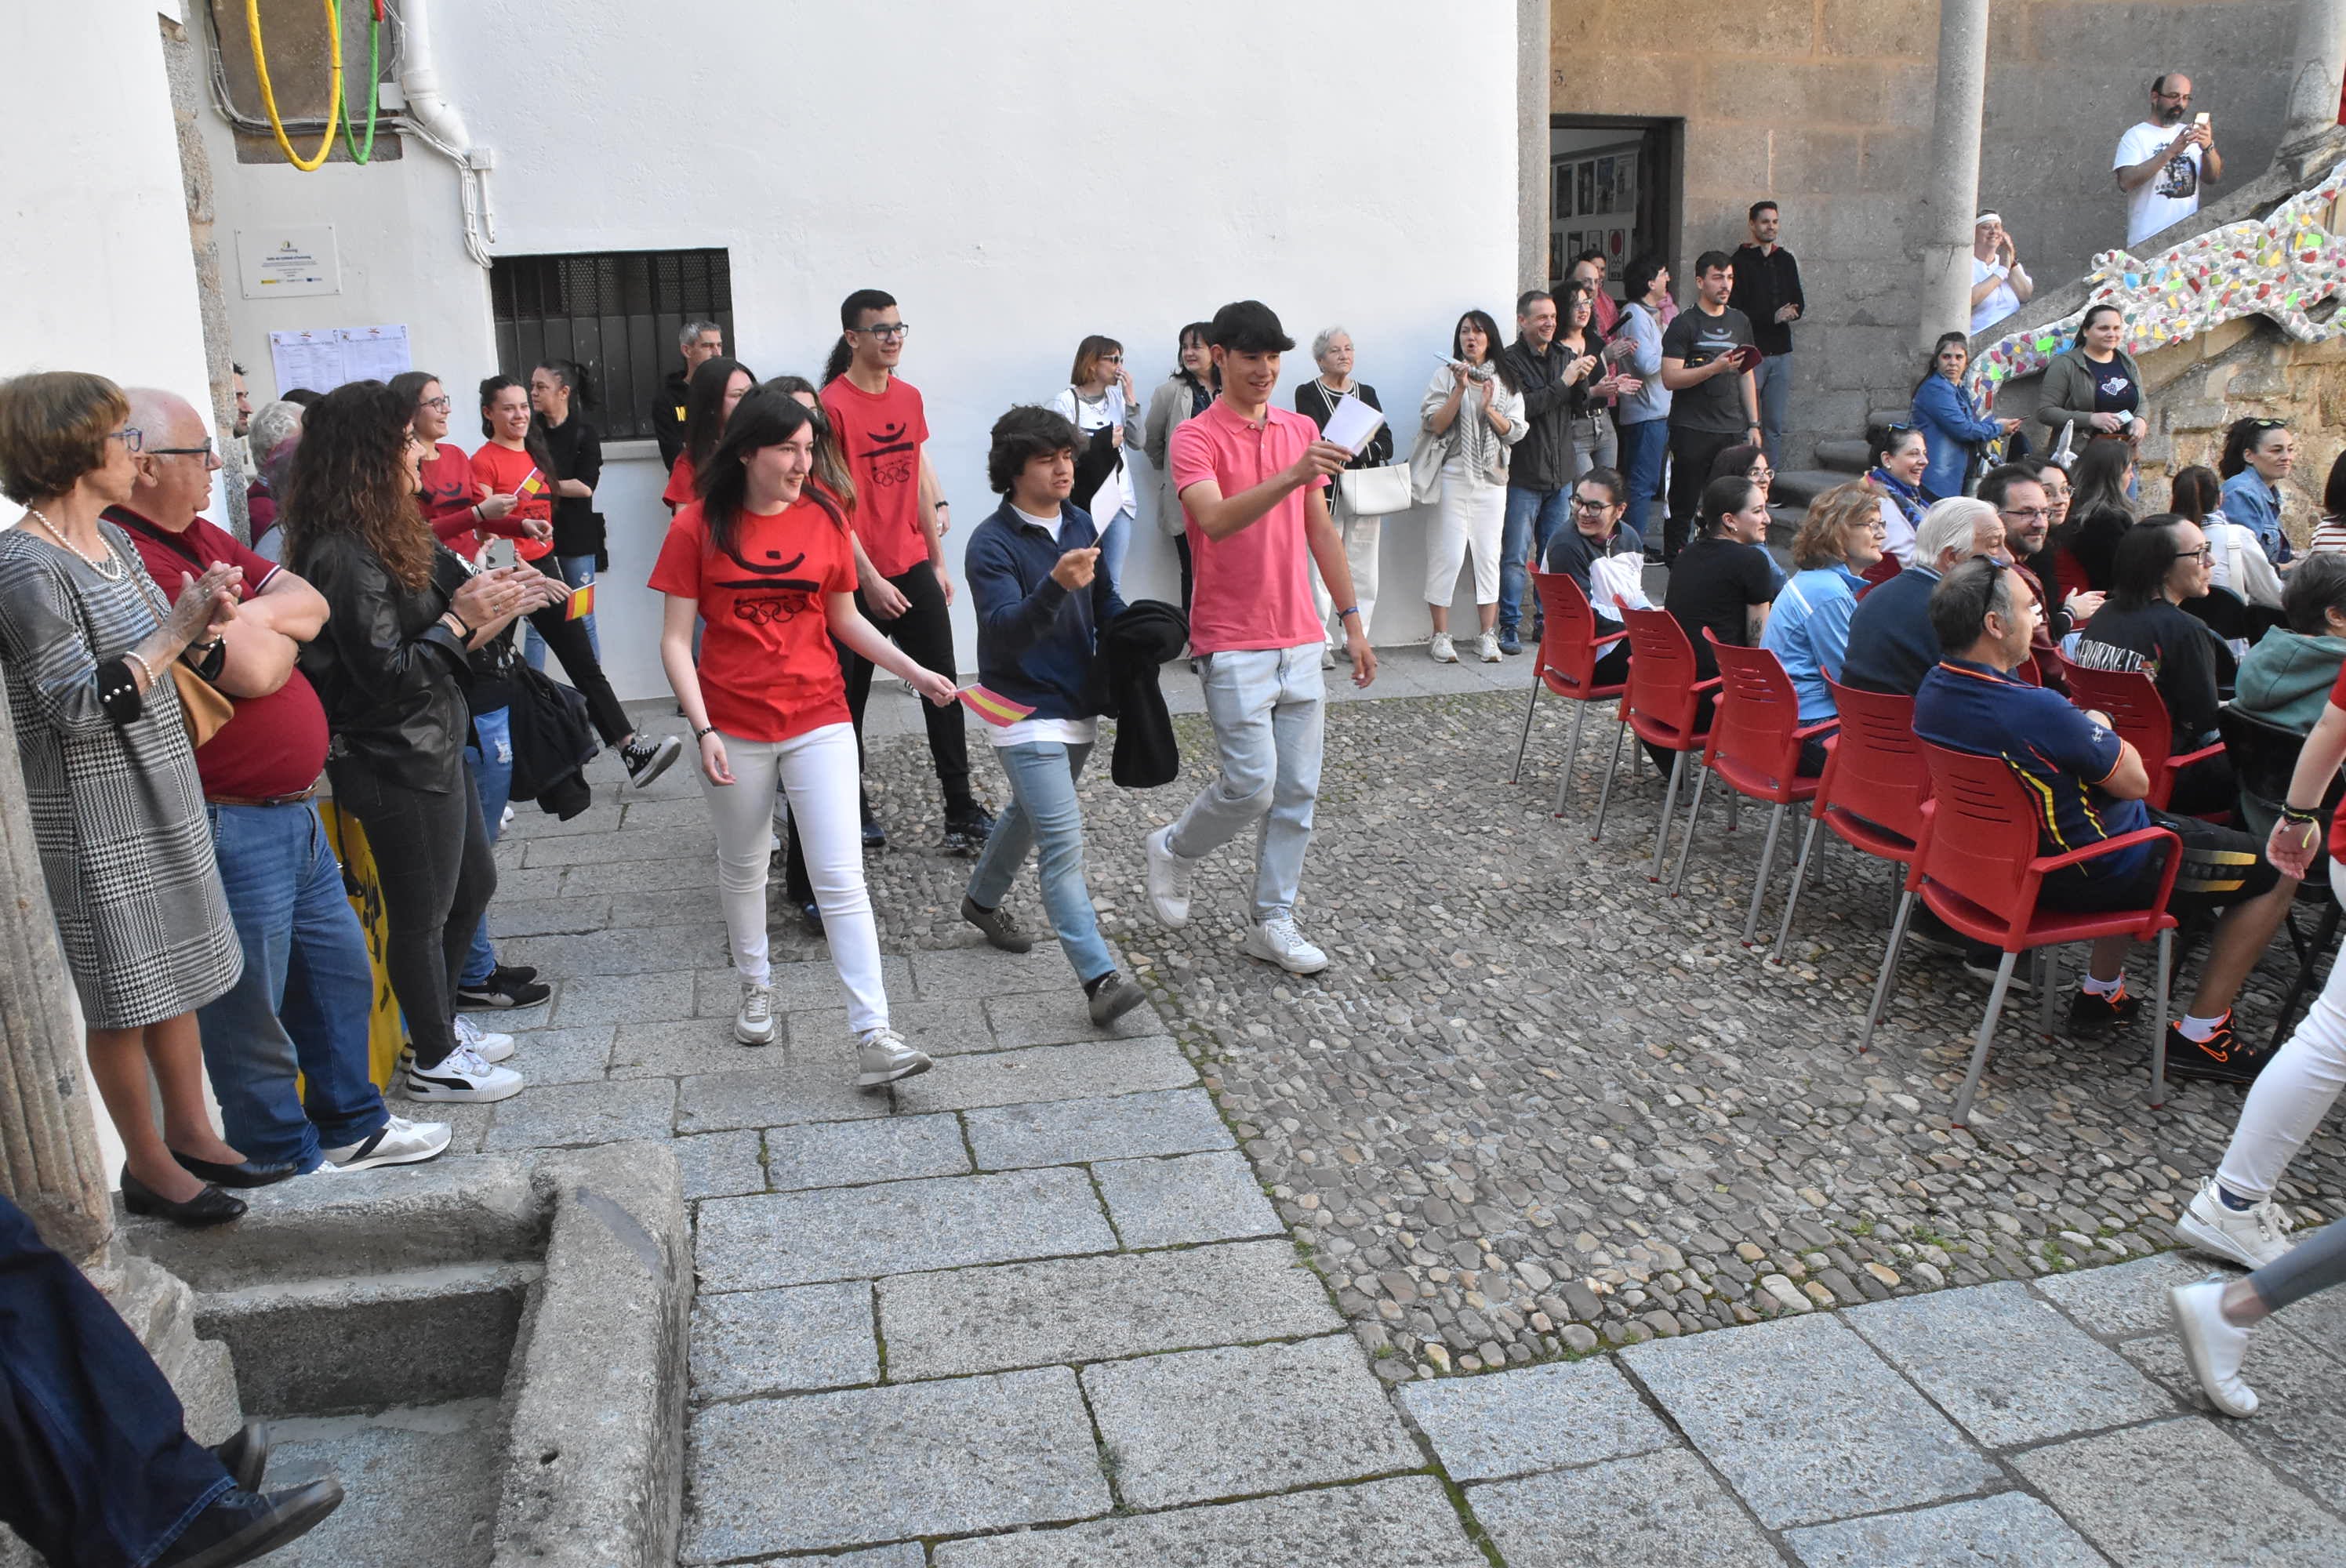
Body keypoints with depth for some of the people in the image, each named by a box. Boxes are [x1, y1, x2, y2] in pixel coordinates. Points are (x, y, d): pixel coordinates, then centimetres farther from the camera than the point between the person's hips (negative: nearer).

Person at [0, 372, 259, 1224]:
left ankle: (190, 1134, 31)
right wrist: (172, 634, -21)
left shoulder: (112, 540, 7)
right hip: (94, 819, -8)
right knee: (126, 994, 6)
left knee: (177, 974, 16)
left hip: (161, 796, 8)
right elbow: (78, 707, -22)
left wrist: (204, 627, -7)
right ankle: (148, 1165, 21)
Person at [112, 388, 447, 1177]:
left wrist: (253, 615, -14)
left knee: (338, 966, 22)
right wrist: (274, 632, -4)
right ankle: (287, 1167, 24)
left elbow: (310, 604, 6)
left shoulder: (199, 538, 10)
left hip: (292, 811, 10)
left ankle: (351, 1125, 39)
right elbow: (257, 670, -26)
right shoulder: (129, 561, -22)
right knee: (252, 1009, 7)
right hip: (229, 827, -10)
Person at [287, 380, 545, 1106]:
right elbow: (387, 673, -24)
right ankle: (432, 1063, 24)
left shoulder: (390, 535, 9)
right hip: (397, 766, -10)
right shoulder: (343, 556, -22)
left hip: (434, 747, 10)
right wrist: (462, 618, -17)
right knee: (422, 915, 6)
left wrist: (492, 603, -1)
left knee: (473, 884, 22)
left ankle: (439, 1030, 38)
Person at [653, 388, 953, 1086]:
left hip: (819, 720, 0)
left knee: (842, 879, -5)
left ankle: (873, 1036, -6)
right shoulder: (698, 528, -6)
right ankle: (756, 987, 41)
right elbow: (675, 641, -5)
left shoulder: (825, 517, 0)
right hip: (734, 727, 0)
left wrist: (915, 672, 0)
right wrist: (703, 729, -15)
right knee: (743, 866, 18)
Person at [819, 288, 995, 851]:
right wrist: (867, 579, -16)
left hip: (914, 568, 6)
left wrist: (938, 562, 15)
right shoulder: (832, 405, -11)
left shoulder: (909, 397, 10)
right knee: (852, 696, 8)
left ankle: (961, 811, 9)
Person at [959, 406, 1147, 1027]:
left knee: (1030, 815, 25)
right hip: (1027, 713, -7)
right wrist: (1056, 586, -44)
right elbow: (1005, 631, -28)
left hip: (1079, 707, 8)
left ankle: (982, 899, 50)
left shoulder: (1080, 524, 5)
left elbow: (1105, 605, 16)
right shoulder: (992, 544, -16)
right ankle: (1100, 979, -15)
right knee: (1063, 842, -14)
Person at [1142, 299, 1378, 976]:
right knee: (1251, 785, -9)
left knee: (1298, 791, 6)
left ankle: (1273, 923, 17)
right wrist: (1291, 476, -40)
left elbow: (1321, 530, 16)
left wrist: (1352, 620, 13)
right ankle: (1173, 850, 21)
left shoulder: (1302, 430, 11)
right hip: (1234, 645, -6)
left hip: (1300, 640, 6)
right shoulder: (1195, 439, -8)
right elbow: (1216, 520, -27)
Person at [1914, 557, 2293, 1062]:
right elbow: (2134, 781, -18)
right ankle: (2198, 1035, 13)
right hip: (2086, 875, -8)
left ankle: (2100, 990, 36)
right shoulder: (2037, 710, -34)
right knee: (2275, 870, 8)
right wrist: (2101, 731, -1)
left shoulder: (1933, 690, -8)